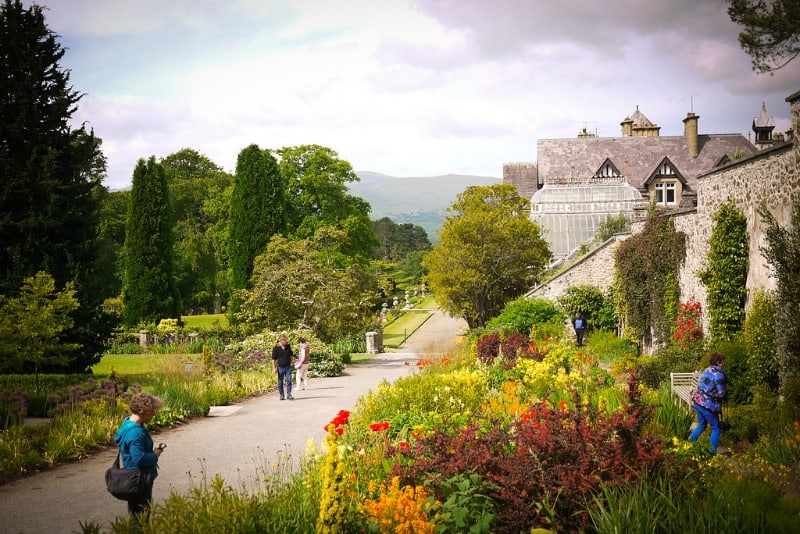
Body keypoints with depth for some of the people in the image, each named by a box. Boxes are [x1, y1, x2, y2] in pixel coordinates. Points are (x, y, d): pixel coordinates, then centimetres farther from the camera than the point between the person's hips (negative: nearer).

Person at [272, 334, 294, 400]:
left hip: (288, 367, 3)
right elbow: (274, 359, -5)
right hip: (280, 367, -2)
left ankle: (289, 394, 1)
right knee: (280, 382, 7)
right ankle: (281, 395, 18)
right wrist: (274, 368, -9)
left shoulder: (288, 346, 4)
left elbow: (291, 355, 21)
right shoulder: (276, 348, -7)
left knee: (289, 381, -5)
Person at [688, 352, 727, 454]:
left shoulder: (707, 370, 9)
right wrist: (726, 389, 5)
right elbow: (721, 393, -17)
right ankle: (712, 452, 10)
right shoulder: (718, 374, -15)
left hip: (697, 401, 8)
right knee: (715, 428, 8)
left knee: (701, 425, 25)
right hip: (708, 405, -8)